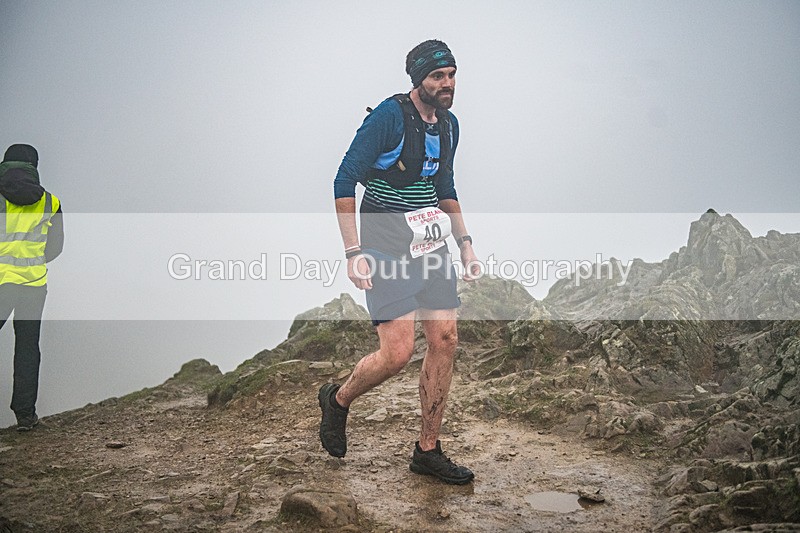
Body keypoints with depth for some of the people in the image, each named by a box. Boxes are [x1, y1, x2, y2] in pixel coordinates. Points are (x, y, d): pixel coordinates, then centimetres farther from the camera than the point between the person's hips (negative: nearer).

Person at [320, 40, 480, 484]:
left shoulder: (449, 124, 11)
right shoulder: (389, 116, -13)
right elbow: (344, 181, -14)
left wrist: (465, 242, 14)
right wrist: (354, 252, -20)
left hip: (432, 246, 7)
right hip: (388, 247, -7)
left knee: (446, 341, 2)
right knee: (398, 353, -13)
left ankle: (428, 451, 14)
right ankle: (338, 400, 19)